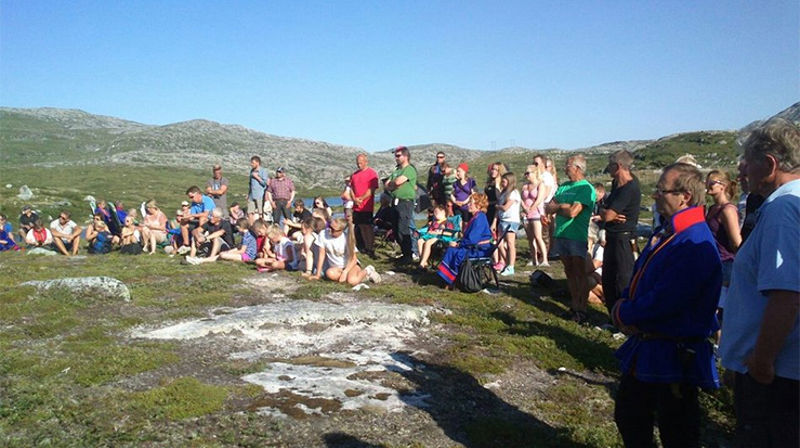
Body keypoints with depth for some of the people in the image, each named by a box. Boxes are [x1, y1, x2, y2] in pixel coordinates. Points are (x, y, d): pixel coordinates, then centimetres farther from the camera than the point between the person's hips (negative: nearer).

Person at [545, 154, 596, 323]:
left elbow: (573, 212, -20)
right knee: (569, 271, 12)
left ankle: (582, 309, 4)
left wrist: (559, 205, -2)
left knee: (580, 274, -2)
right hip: (560, 234, 7)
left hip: (577, 236, -7)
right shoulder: (563, 187, 13)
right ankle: (574, 305, 21)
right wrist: (565, 206, -10)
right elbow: (548, 208, 7)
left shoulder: (586, 189, -10)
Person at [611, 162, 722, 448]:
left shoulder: (694, 245, -25)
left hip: (674, 357, -10)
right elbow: (637, 281, 15)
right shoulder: (666, 234, 8)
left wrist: (623, 315, -12)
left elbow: (663, 303, -28)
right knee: (629, 421, 23)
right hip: (644, 349, 10)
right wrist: (624, 306, -5)